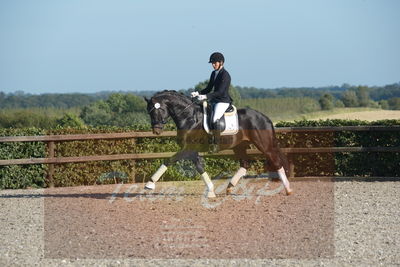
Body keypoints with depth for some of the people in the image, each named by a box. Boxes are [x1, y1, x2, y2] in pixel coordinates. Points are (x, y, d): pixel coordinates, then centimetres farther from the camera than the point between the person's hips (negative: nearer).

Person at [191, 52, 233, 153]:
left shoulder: (225, 75, -14)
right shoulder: (213, 74, 13)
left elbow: (220, 91, -22)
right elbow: (209, 88, 17)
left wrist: (206, 96, -29)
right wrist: (198, 93, 0)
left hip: (223, 101, -10)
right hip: (214, 101, 10)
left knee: (215, 119, -29)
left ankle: (216, 144, -24)